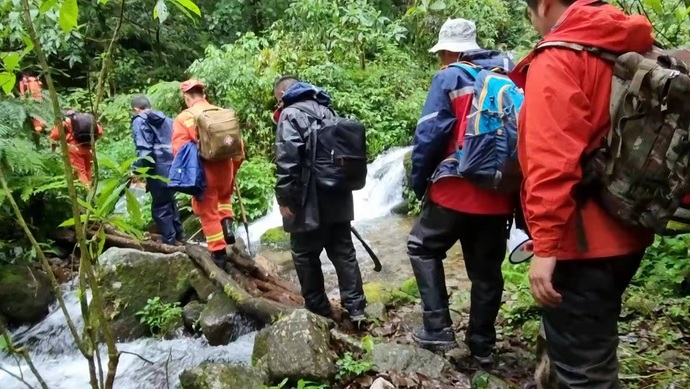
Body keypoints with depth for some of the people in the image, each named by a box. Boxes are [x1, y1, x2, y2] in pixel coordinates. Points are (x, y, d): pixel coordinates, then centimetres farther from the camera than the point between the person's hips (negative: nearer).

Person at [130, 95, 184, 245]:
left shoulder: (140, 121, -3)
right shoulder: (166, 119, 19)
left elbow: (144, 149, -14)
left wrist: (136, 170, -10)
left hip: (159, 170, -8)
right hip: (173, 167, 8)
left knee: (160, 207, 0)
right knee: (170, 201, 22)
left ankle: (170, 241, 2)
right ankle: (179, 235, 29)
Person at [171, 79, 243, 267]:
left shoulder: (183, 118, -7)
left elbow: (179, 150, -13)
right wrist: (235, 167, 17)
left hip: (203, 172, -4)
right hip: (225, 169, 4)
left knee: (208, 213, 10)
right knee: (224, 196, 34)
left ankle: (218, 252, 13)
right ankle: (227, 225, 14)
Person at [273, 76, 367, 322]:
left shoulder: (290, 114, -7)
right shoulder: (326, 111, 17)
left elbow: (287, 160, -18)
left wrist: (284, 198, -14)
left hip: (309, 201, -7)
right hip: (337, 197, 7)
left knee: (305, 255, 6)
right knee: (343, 251, 9)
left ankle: (317, 308, 16)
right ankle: (355, 307, 10)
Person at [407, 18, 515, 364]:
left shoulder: (450, 78, -4)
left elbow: (429, 136, -10)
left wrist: (418, 182, 2)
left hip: (457, 190, -5)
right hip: (500, 194, 5)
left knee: (423, 248, 14)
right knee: (486, 269, 14)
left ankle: (438, 329, 8)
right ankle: (482, 344, 24)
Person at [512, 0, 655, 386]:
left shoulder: (556, 60, -13)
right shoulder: (633, 50, 11)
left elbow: (553, 160, -24)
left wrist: (545, 246, -24)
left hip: (581, 241, -9)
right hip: (625, 232, 9)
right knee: (594, 352, 25)